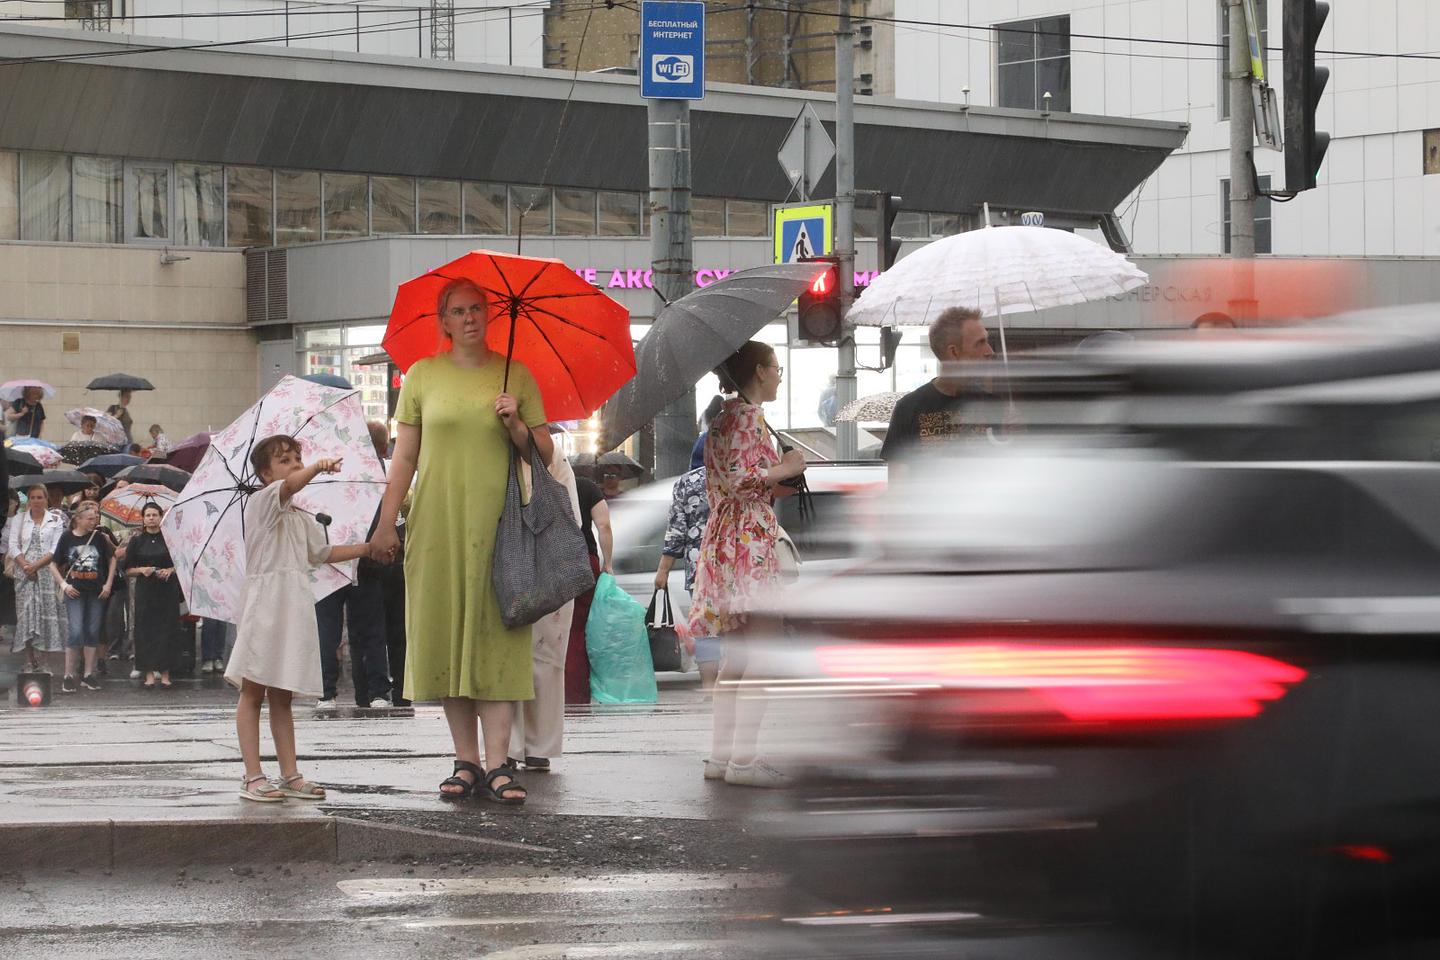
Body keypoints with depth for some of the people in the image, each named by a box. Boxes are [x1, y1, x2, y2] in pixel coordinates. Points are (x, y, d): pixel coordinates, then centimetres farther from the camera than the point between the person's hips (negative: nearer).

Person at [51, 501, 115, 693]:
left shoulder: (99, 537, 3)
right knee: (76, 632, -12)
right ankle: (69, 675, -6)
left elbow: (112, 559, 13)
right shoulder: (67, 538, -1)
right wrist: (63, 584, -6)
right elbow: (53, 565, 5)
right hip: (75, 591, -3)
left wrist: (108, 584, 5)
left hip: (96, 591, 3)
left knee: (93, 632, 6)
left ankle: (88, 675, 15)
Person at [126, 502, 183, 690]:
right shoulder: (136, 541, 5)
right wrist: (141, 570, -12)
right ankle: (149, 673, 0)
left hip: (167, 589, 0)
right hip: (145, 589, 0)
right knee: (146, 630, -3)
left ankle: (165, 674, 3)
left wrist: (170, 570, -11)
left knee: (167, 629, -1)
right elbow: (128, 570, 6)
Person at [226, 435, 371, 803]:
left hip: (295, 609, 8)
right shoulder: (262, 501, -4)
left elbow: (324, 552, 33)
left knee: (282, 696, 10)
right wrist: (318, 468, -42)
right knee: (253, 691, -4)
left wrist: (370, 547, 27)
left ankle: (289, 775, 11)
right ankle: (253, 777, -6)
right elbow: (290, 484, -25)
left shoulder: (302, 521, 22)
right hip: (264, 604, -8)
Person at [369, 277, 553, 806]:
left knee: (494, 638, -7)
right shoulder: (423, 376, 9)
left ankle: (498, 764, -10)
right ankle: (466, 761, 4)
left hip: (496, 524, -1)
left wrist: (516, 426, -10)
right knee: (446, 637, -1)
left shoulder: (515, 375, 8)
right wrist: (386, 522, 4)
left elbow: (545, 452, 9)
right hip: (437, 522, 1)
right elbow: (404, 455, 10)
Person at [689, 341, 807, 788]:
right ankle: (742, 758, -14)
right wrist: (785, 469, -7)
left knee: (734, 659, 12)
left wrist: (779, 480, 22)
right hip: (750, 540, -10)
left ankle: (721, 755, 12)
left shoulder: (724, 416, 19)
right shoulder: (748, 416, -10)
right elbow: (743, 477, -20)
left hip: (723, 540, 10)